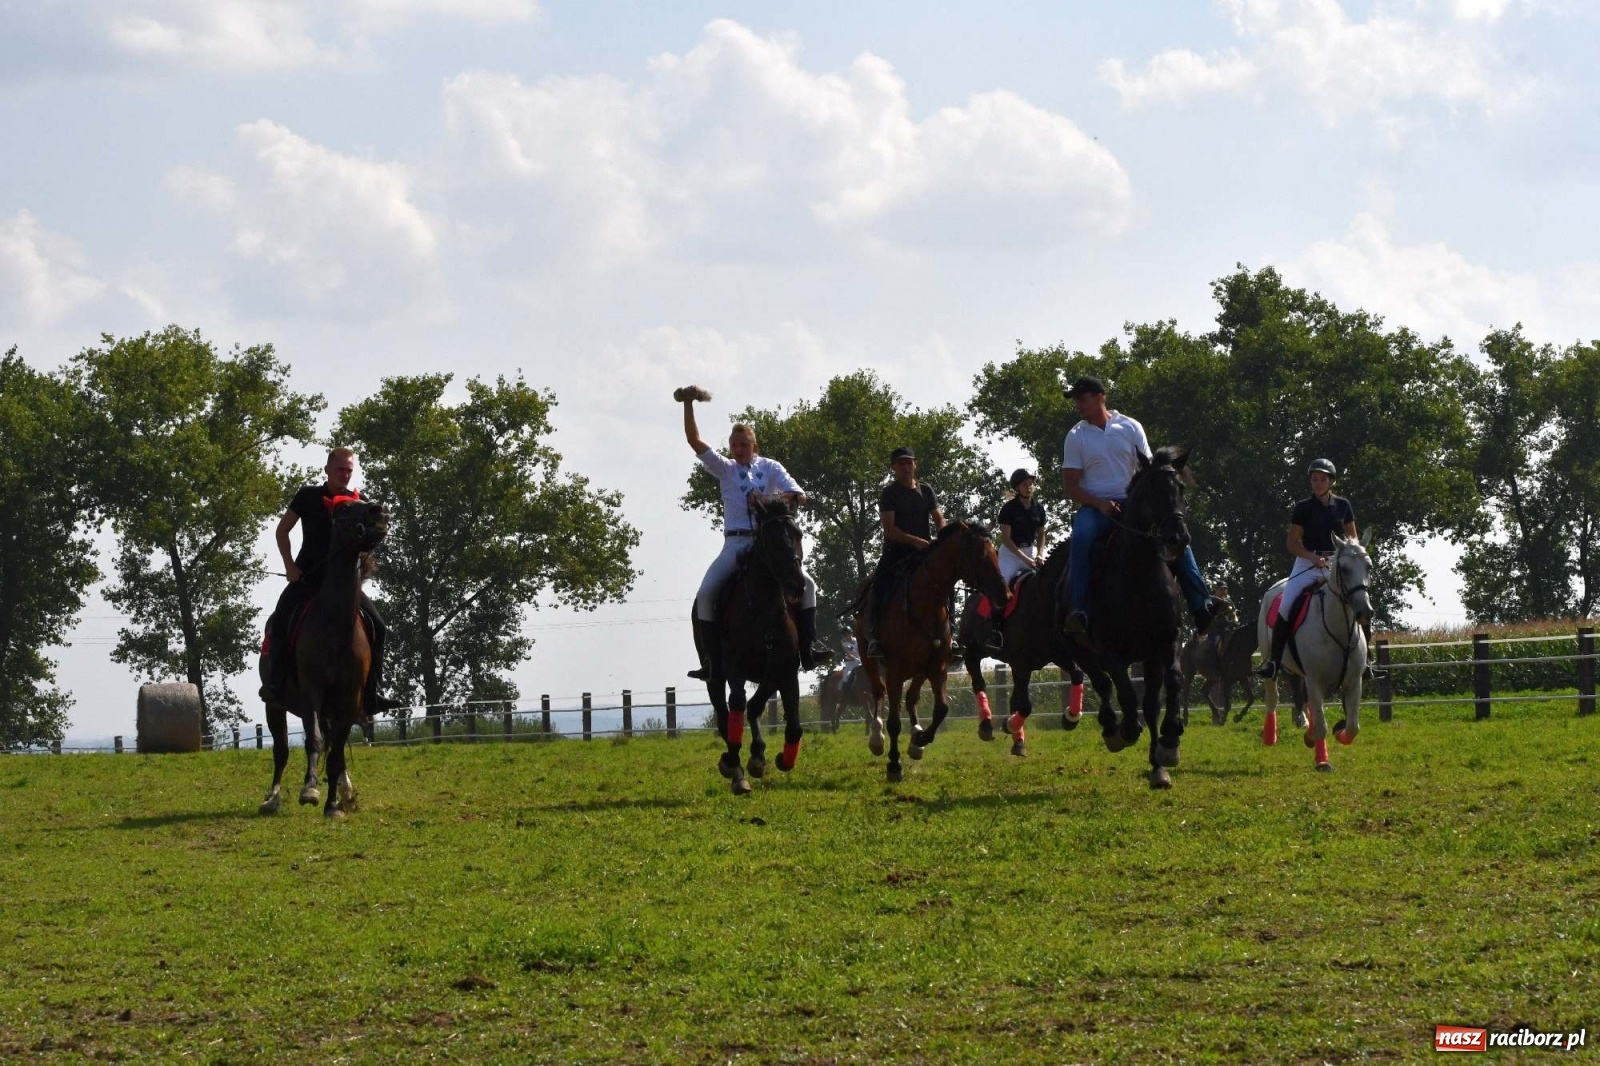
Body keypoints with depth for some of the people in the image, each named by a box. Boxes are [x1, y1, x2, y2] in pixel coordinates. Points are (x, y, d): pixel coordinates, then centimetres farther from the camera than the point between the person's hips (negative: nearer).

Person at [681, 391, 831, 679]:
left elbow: (799, 495, -3)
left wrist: (772, 499, -21)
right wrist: (688, 404, -9)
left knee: (806, 584, -14)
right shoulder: (725, 469, 11)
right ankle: (708, 659, -13)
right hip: (736, 543, 0)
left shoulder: (770, 468, 9)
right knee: (705, 594, -17)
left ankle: (808, 648, -9)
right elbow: (694, 440, 2)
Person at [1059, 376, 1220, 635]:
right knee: (1081, 537, -35)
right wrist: (1100, 504, -16)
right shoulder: (1076, 437, 6)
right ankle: (1079, 610, -41)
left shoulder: (1130, 428, 8)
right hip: (1095, 506, -2)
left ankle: (1201, 606, -18)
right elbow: (1070, 485, 1)